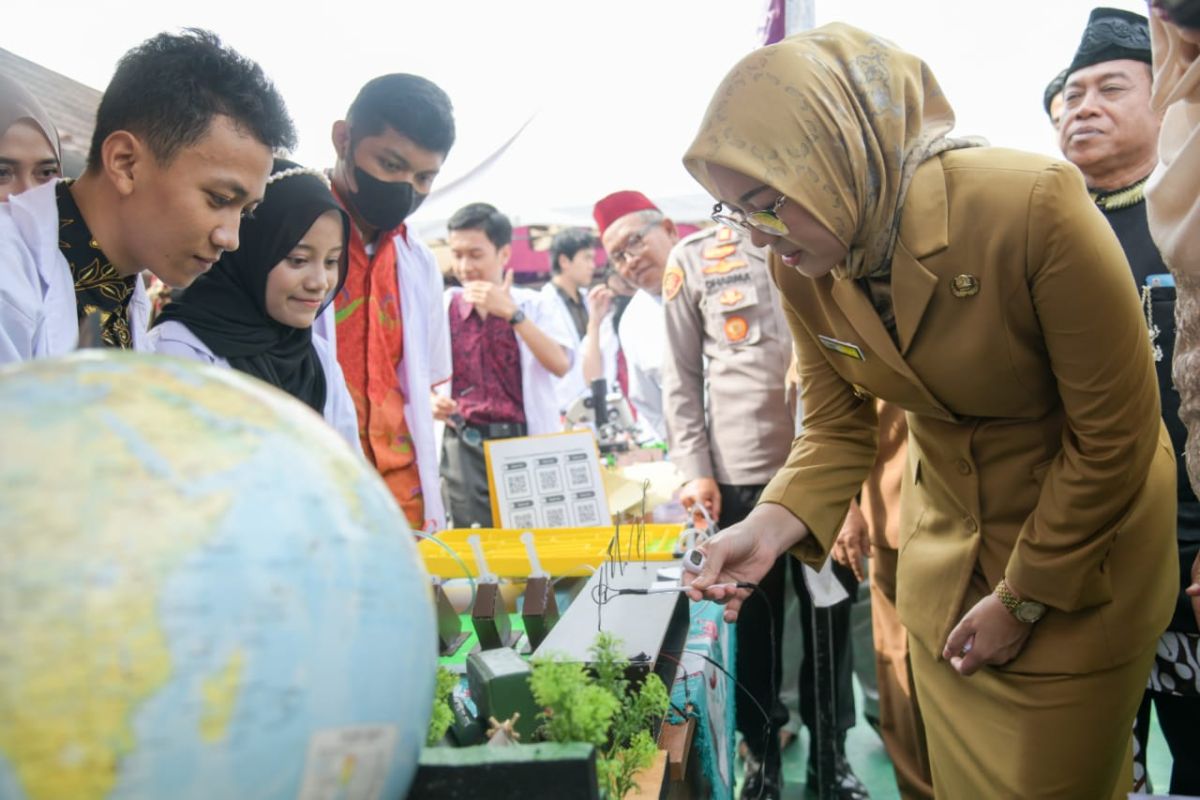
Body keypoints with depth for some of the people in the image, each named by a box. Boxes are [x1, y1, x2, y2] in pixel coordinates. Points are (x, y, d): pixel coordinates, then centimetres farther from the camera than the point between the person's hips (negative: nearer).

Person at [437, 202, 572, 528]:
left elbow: (560, 365, -10)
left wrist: (511, 313, -15)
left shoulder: (531, 305, 5)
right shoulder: (443, 309, 6)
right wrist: (431, 402, -12)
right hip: (465, 448, 0)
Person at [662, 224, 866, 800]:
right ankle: (761, 752, 24)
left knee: (831, 614, 9)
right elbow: (681, 376, 3)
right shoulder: (694, 257, 5)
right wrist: (695, 469, -4)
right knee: (753, 619, 7)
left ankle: (831, 752, 25)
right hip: (741, 473, -1)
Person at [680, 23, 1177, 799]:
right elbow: (838, 429, -3)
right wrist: (770, 525, -22)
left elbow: (1115, 434, -22)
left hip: (1082, 545, -4)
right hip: (944, 541, 5)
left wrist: (1021, 599, -15)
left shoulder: (1033, 206, -30)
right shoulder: (801, 267, -13)